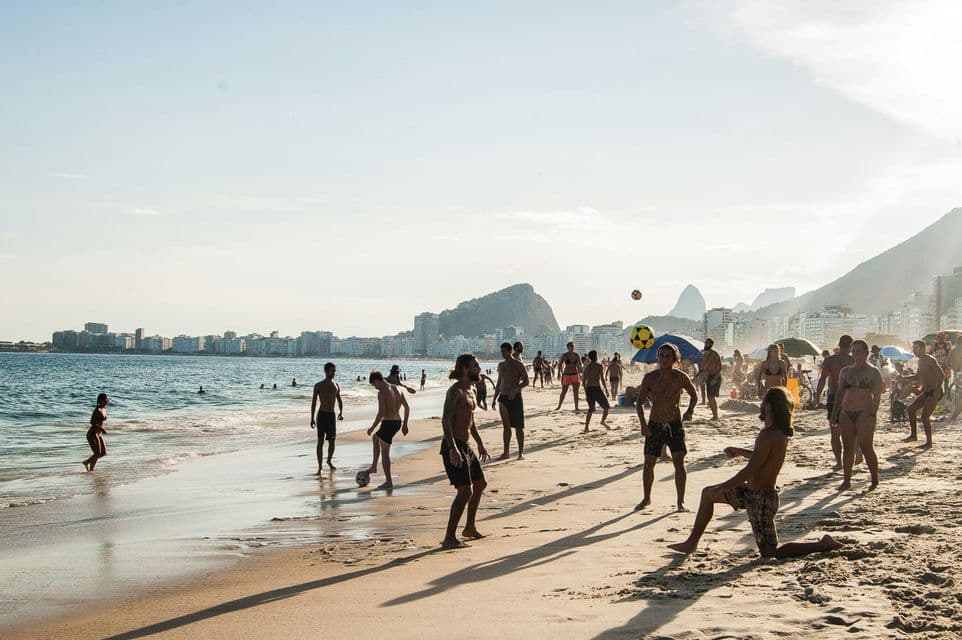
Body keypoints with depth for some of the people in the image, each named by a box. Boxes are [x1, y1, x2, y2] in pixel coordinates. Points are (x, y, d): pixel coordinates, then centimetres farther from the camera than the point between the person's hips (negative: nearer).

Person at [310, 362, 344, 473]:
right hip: (322, 414, -4)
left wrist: (341, 412, 2)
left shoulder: (336, 386, 9)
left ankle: (329, 461, 31)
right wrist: (312, 418, -6)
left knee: (332, 441, 6)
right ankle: (320, 467, -3)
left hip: (332, 415, 4)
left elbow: (339, 400, 18)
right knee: (320, 441, -5)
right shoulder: (319, 386, -2)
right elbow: (314, 402, -1)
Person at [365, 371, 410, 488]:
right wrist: (404, 424, 18)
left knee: (385, 453, 3)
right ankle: (374, 466, 36)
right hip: (398, 422, 9)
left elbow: (381, 413, -22)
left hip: (388, 423, -9)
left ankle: (389, 482, 6)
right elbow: (407, 408, 11)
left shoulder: (382, 393, -16)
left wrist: (372, 428, -11)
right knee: (375, 438, 30)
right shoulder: (397, 389, 8)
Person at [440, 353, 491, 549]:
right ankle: (449, 538, -15)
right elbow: (446, 421, -26)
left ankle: (470, 527, 37)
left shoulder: (470, 391, 15)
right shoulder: (455, 391, -16)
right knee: (465, 491, -17)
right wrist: (453, 449, -35)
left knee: (480, 484, 22)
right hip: (454, 447, -10)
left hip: (466, 446, 10)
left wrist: (480, 444, 32)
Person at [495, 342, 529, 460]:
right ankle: (505, 453, 11)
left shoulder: (518, 365, -5)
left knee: (518, 426, -1)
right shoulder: (501, 365, 12)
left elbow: (526, 381, -8)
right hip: (503, 397, 5)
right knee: (506, 426, 8)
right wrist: (495, 398, 14)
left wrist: (515, 389, -23)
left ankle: (521, 452, 4)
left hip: (515, 397, -5)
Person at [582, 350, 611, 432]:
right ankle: (603, 421, -17)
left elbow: (584, 381, 12)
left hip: (588, 389, 5)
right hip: (597, 388, -5)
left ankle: (586, 427, 6)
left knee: (591, 409, 16)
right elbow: (602, 379, -10)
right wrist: (606, 390, -3)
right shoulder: (599, 366, -5)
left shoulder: (587, 367, 10)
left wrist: (586, 393, 20)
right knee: (607, 407, 6)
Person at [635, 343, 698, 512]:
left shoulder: (681, 377, -4)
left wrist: (690, 410, -7)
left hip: (675, 424, -1)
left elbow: (694, 395, 12)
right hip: (654, 425, 1)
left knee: (679, 462, -8)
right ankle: (646, 498, 24)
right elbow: (639, 402, -1)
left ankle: (680, 501, 1)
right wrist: (643, 424, -13)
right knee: (648, 463, 5)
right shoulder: (650, 377, -4)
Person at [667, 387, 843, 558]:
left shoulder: (768, 436, -26)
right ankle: (692, 543, 25)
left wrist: (722, 487, -17)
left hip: (760, 499, -10)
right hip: (753, 492, 10)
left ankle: (823, 545, 1)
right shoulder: (781, 433, 4)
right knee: (708, 493, 20)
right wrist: (739, 451, 25)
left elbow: (750, 471, -25)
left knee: (769, 553, -3)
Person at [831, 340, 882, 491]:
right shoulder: (846, 371, 15)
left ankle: (875, 481, 2)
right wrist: (835, 414, 10)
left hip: (864, 413, -5)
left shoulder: (873, 372, 1)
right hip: (846, 413, 5)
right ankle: (846, 481, 9)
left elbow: (877, 396, -5)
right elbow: (839, 393, 17)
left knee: (866, 448, -7)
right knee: (847, 448, 5)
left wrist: (872, 414, -15)